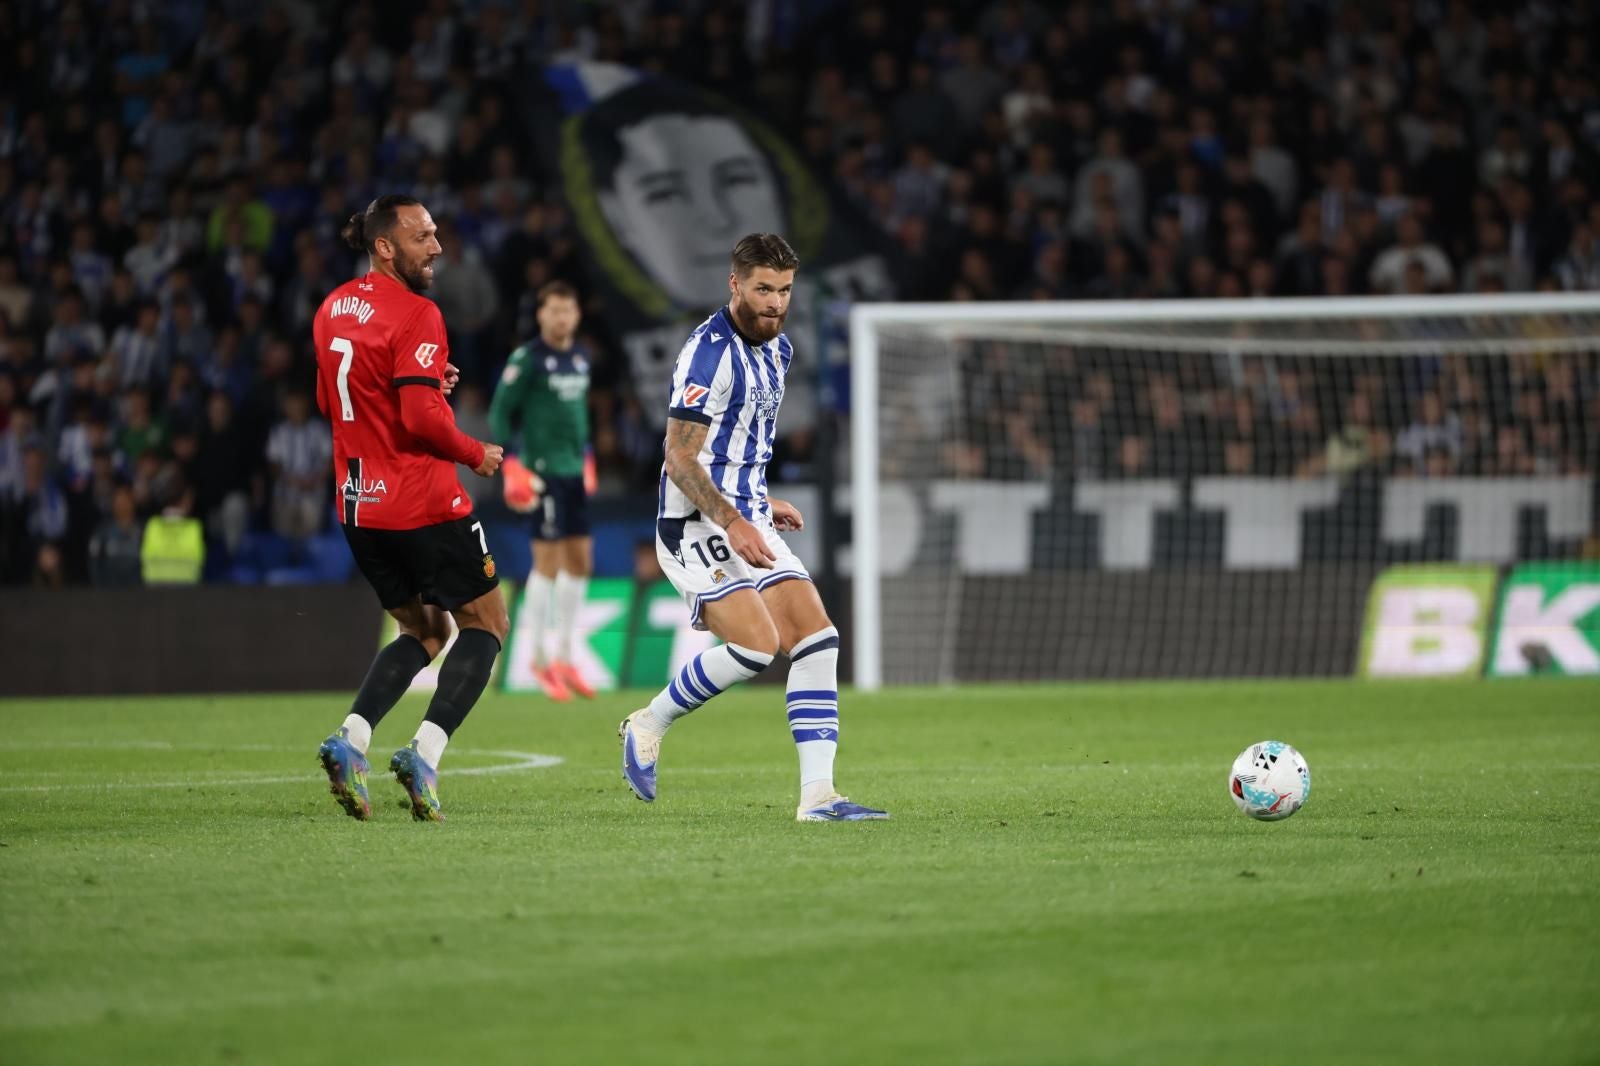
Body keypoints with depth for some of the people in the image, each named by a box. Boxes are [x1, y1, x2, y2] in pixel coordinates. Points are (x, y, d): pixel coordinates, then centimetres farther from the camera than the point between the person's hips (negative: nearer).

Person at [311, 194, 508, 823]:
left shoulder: (332, 310, 10)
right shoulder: (414, 316, -17)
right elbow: (423, 418, -24)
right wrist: (476, 454, -6)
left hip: (358, 506, 8)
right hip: (422, 505, -8)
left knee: (425, 630, 20)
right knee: (485, 622, 8)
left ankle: (351, 739, -1)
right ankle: (425, 752, -10)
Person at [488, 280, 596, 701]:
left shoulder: (580, 358, 12)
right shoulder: (527, 359, -9)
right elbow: (500, 412, -8)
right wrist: (511, 464, -14)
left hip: (574, 472, 7)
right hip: (543, 471, -7)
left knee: (580, 561, 8)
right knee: (548, 561, -6)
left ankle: (564, 656, 17)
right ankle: (539, 658, 2)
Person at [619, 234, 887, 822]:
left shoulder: (776, 349, 13)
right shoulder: (711, 352, -16)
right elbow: (680, 460, -19)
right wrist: (734, 524, -25)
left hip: (745, 519, 9)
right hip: (695, 525, -9)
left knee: (816, 641, -4)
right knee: (756, 646, -21)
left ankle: (817, 795, -6)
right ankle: (648, 725, 2)